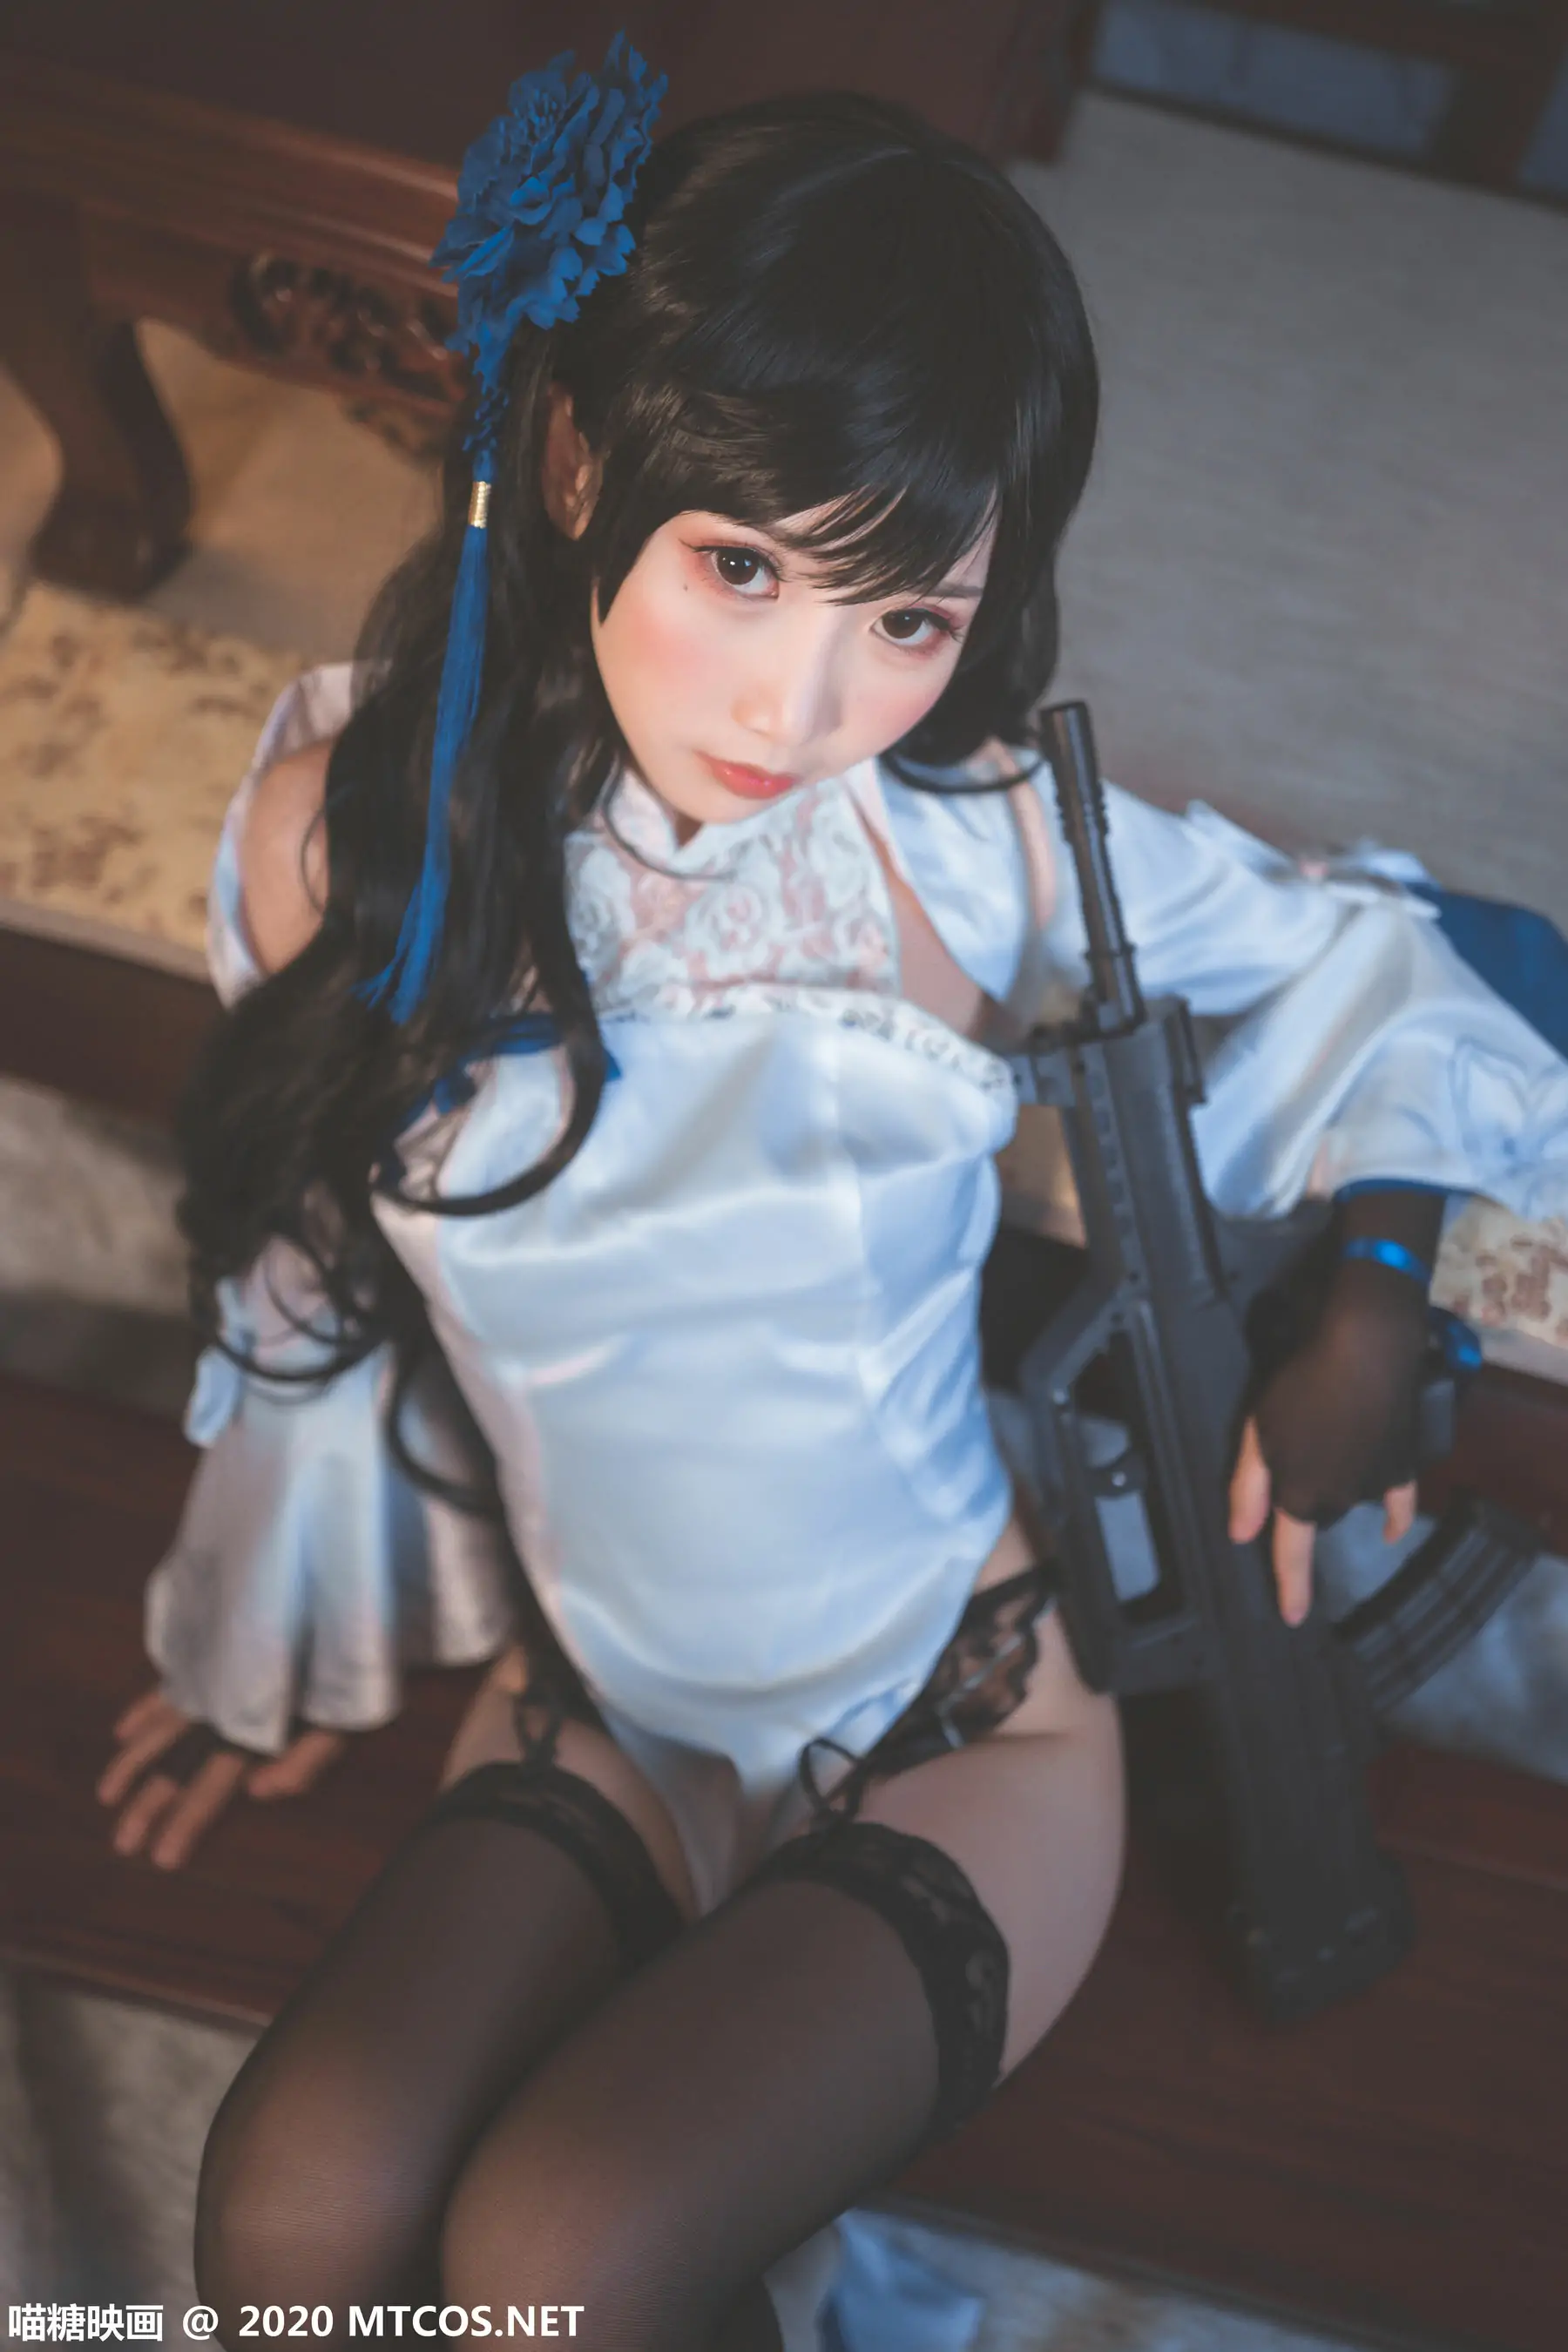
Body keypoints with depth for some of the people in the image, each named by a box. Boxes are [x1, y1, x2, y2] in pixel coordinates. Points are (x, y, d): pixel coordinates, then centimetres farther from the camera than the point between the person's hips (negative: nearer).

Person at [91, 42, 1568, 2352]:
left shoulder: (973, 841, -18)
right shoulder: (342, 826, -13)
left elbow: (1355, 959, 2)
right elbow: (319, 1273, 3)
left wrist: (1362, 1310, -13)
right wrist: (275, 1646, 16)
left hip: (964, 1740, -2)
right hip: (600, 1719, 3)